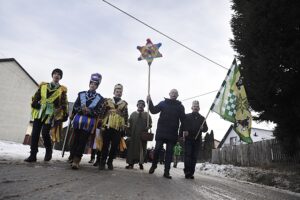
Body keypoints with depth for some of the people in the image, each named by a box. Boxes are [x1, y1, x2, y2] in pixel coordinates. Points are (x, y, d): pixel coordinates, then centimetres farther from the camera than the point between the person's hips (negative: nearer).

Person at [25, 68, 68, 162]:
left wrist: (64, 115, -3)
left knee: (45, 133, -13)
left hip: (50, 115, -4)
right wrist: (34, 103, -3)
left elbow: (64, 104, 3)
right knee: (35, 134, 1)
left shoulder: (62, 90, 4)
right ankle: (33, 155, 11)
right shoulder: (43, 86, 14)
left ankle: (48, 151, 15)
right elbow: (35, 97, 17)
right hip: (39, 113, 4)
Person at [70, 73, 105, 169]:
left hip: (89, 123, -2)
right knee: (76, 140, 8)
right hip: (78, 120, 3)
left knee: (82, 142, -4)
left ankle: (76, 161, 0)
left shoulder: (100, 98, 4)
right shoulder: (81, 94, 12)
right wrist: (81, 109, -12)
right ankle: (74, 158, 20)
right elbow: (75, 106, 7)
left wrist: (89, 111, -17)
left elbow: (98, 112, -3)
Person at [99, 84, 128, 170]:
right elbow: (102, 113, 8)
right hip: (107, 127, -1)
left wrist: (124, 128, 4)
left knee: (115, 146, 2)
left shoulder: (124, 104, 12)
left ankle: (110, 162, 19)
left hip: (118, 128, 1)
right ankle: (102, 162, 16)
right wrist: (101, 124, 1)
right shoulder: (107, 101, 10)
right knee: (105, 145, 3)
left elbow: (126, 117, 10)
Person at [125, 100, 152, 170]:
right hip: (134, 134, 1)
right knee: (132, 148, 1)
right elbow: (129, 124, 9)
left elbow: (150, 123, 7)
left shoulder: (147, 114, 9)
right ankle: (131, 163, 8)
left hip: (143, 134, -1)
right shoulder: (133, 114, 12)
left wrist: (148, 127, -15)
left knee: (142, 149, 2)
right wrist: (129, 133, 1)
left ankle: (141, 163, 12)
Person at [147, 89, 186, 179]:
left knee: (169, 152, 3)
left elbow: (183, 119, 3)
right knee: (157, 149, 1)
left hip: (173, 133, 1)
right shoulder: (163, 103, 8)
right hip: (161, 131, 0)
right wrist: (149, 102, -14)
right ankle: (153, 165, 25)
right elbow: (154, 110, -1)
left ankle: (166, 172, 9)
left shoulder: (180, 106, 8)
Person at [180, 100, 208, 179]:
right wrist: (181, 135, -11)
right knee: (187, 155, -7)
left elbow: (206, 129, 13)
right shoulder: (187, 116, 8)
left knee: (194, 157, 2)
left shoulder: (202, 118, 16)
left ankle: (191, 173, 7)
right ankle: (187, 172, -5)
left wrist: (203, 128, -11)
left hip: (197, 140, 2)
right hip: (188, 139, -2)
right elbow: (182, 127, 2)